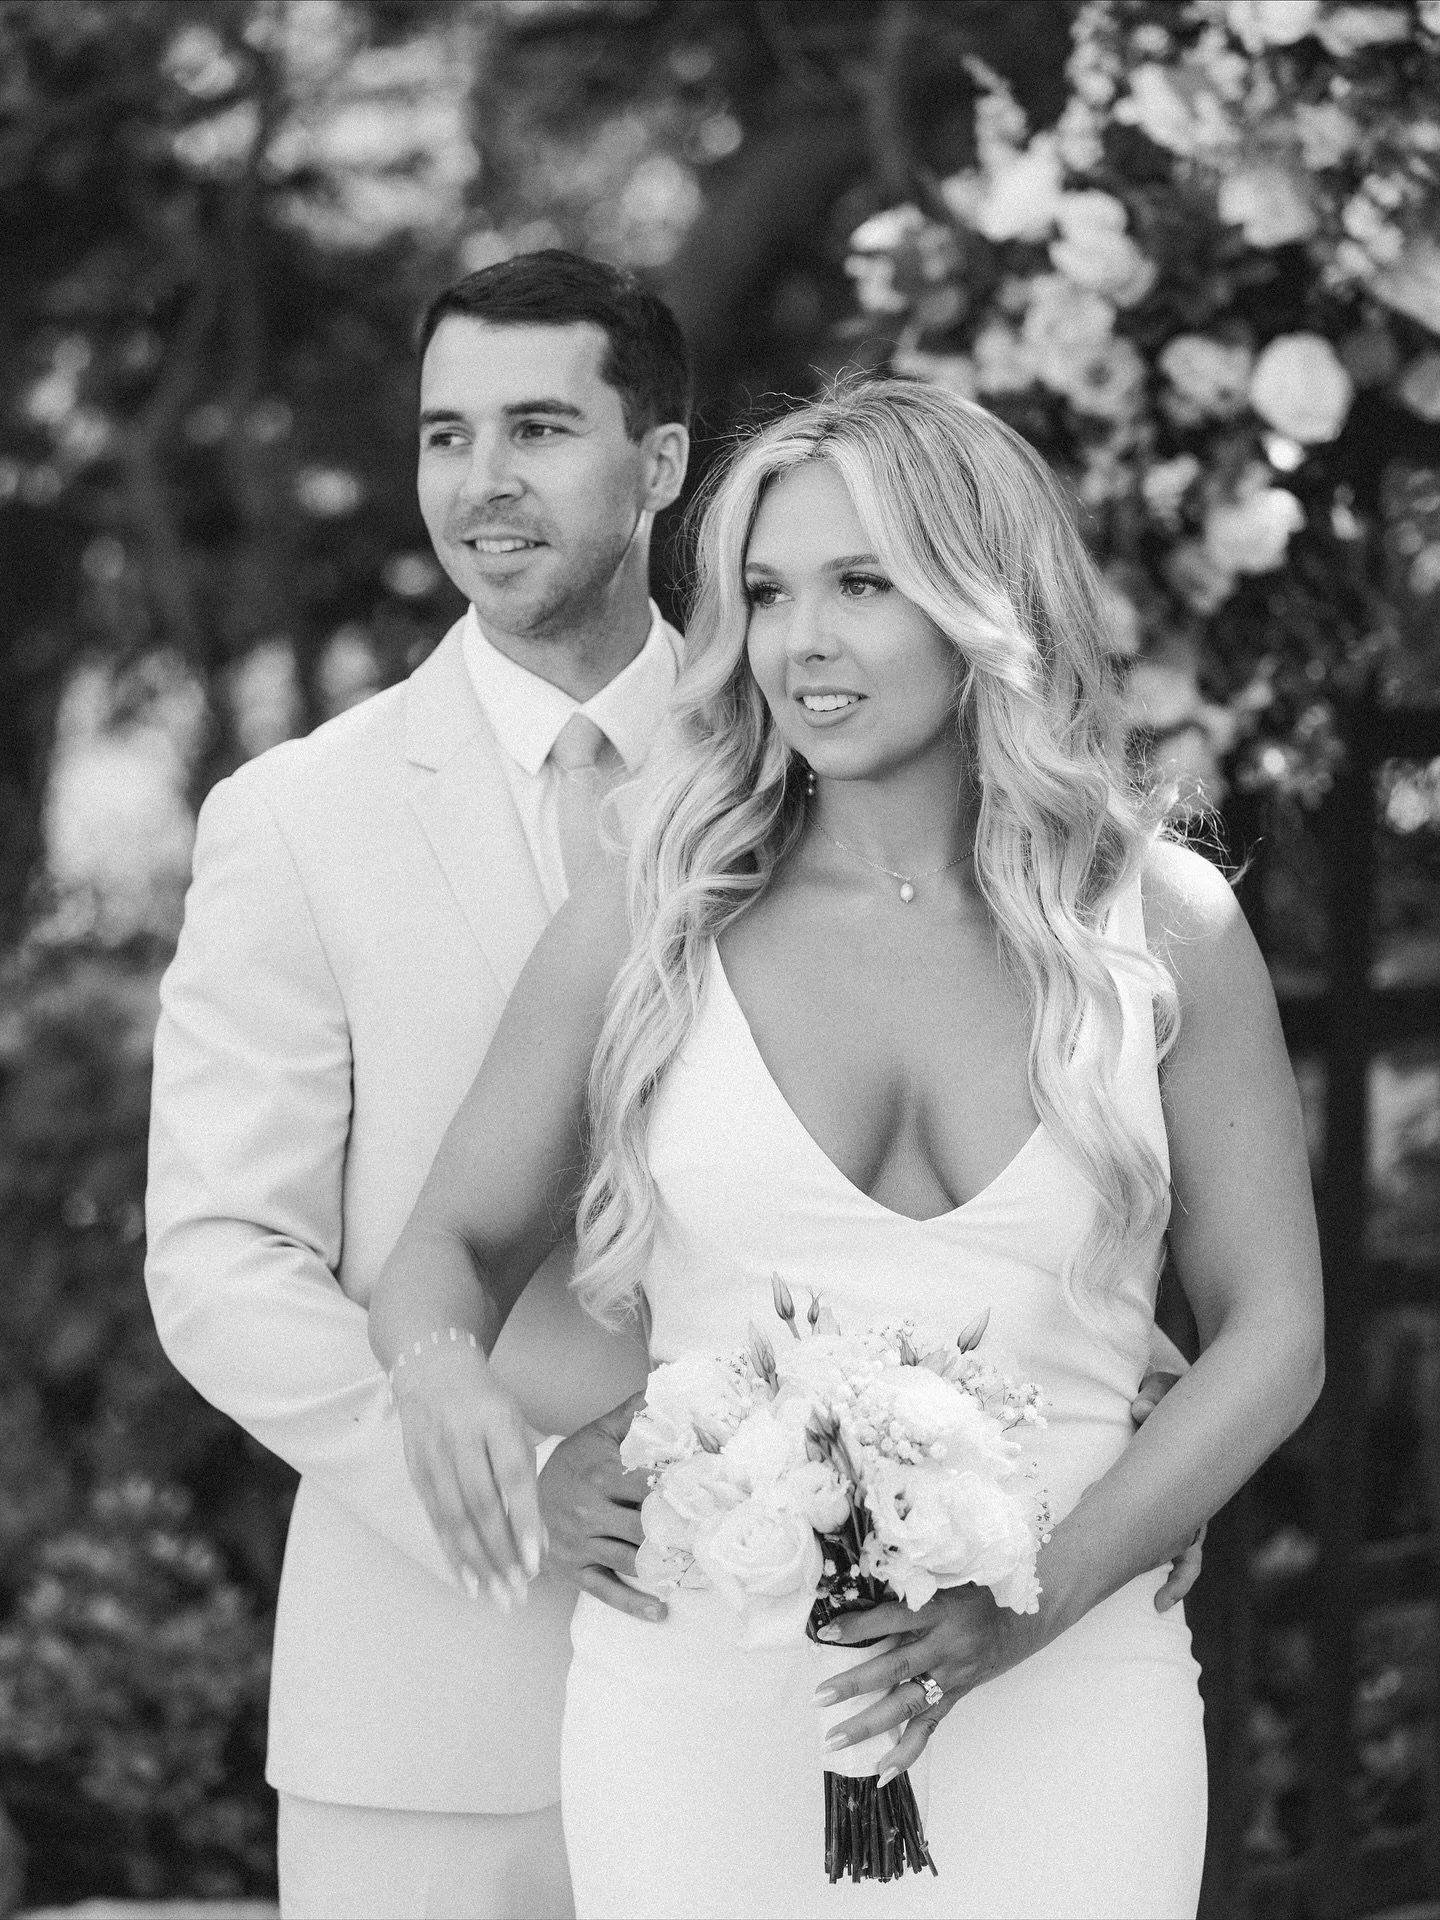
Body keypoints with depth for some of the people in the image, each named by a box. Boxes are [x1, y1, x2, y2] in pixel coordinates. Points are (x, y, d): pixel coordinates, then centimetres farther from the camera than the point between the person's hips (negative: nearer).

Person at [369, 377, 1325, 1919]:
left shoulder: (1167, 934, 3)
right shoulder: (639, 928, 3)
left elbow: (1272, 1331, 5)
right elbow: (452, 1242, 11)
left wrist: (1043, 1593, -9)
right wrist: (444, 1375, -13)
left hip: (1056, 1716, 0)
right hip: (698, 1711, 0)